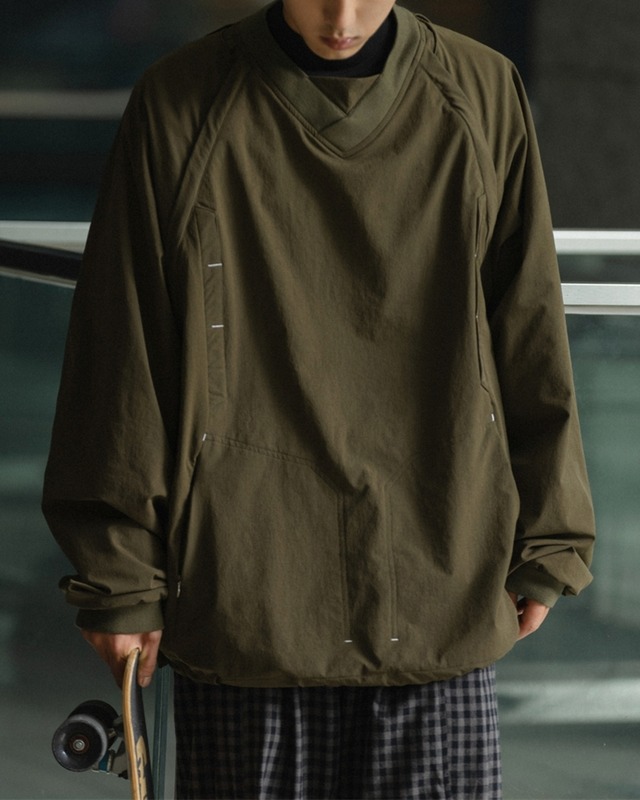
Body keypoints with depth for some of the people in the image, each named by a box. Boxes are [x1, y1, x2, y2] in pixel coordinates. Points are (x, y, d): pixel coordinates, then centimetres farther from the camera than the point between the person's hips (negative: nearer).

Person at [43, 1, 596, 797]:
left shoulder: (480, 96, 1)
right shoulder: (182, 105, -3)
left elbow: (529, 336, 8)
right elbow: (121, 355, 1)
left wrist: (546, 546, 8)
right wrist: (118, 575, 1)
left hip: (438, 598, 1)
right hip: (244, 597, -1)